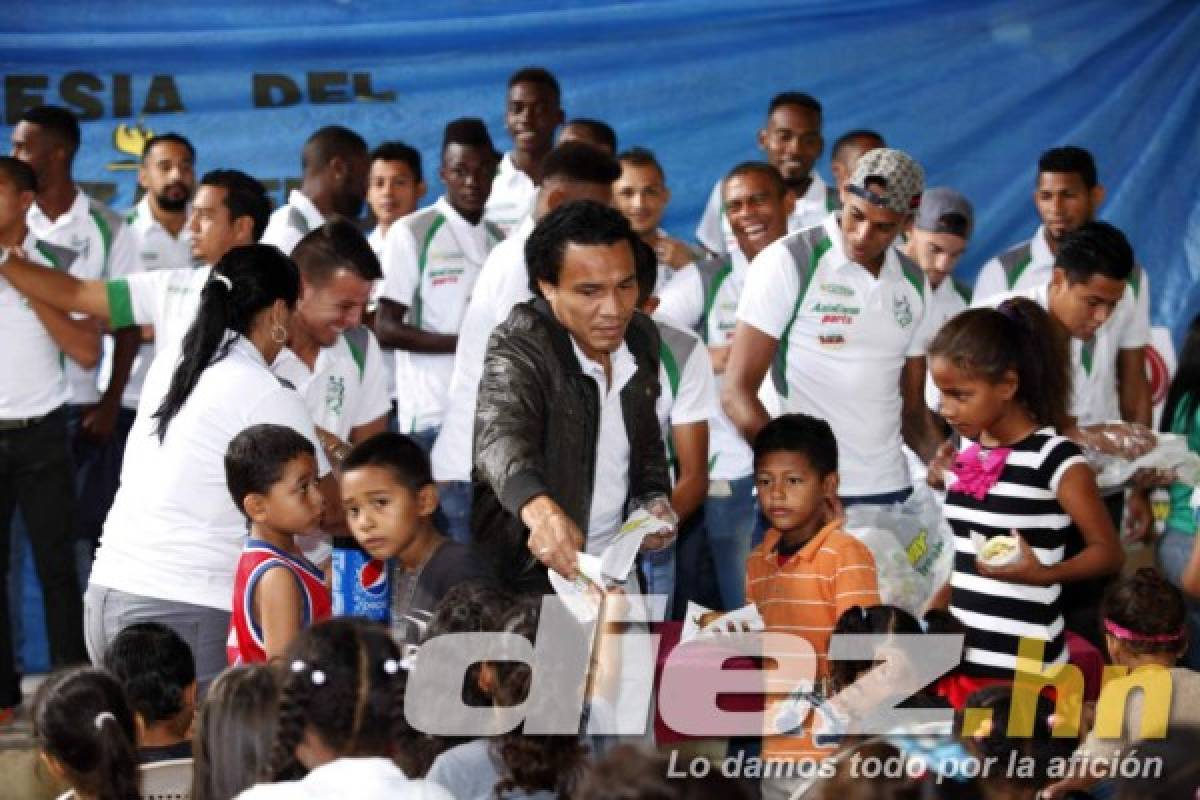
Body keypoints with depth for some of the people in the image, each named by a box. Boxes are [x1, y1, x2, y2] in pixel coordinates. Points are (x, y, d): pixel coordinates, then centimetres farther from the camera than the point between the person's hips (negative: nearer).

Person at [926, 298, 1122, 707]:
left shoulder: (1055, 458, -11)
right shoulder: (967, 453, 9)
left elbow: (1108, 552, -6)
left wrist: (1042, 573, -22)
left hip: (1023, 672, -6)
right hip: (958, 659, 6)